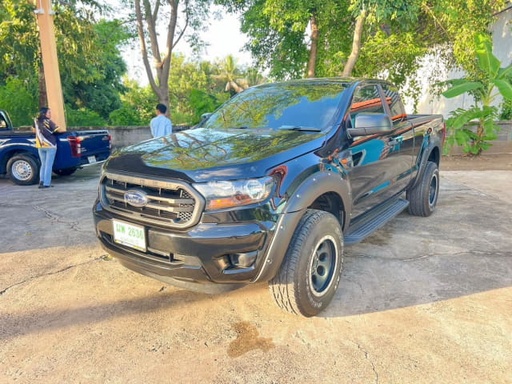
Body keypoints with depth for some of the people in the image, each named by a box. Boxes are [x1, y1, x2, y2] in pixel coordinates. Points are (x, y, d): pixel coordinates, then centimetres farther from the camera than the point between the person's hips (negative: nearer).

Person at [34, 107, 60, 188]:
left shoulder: (36, 121, 4)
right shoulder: (49, 122, -10)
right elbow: (57, 130, -4)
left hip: (40, 146, 5)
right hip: (50, 146, -5)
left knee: (43, 164, 16)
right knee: (48, 165, -1)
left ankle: (41, 181, 8)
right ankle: (46, 183, -1)